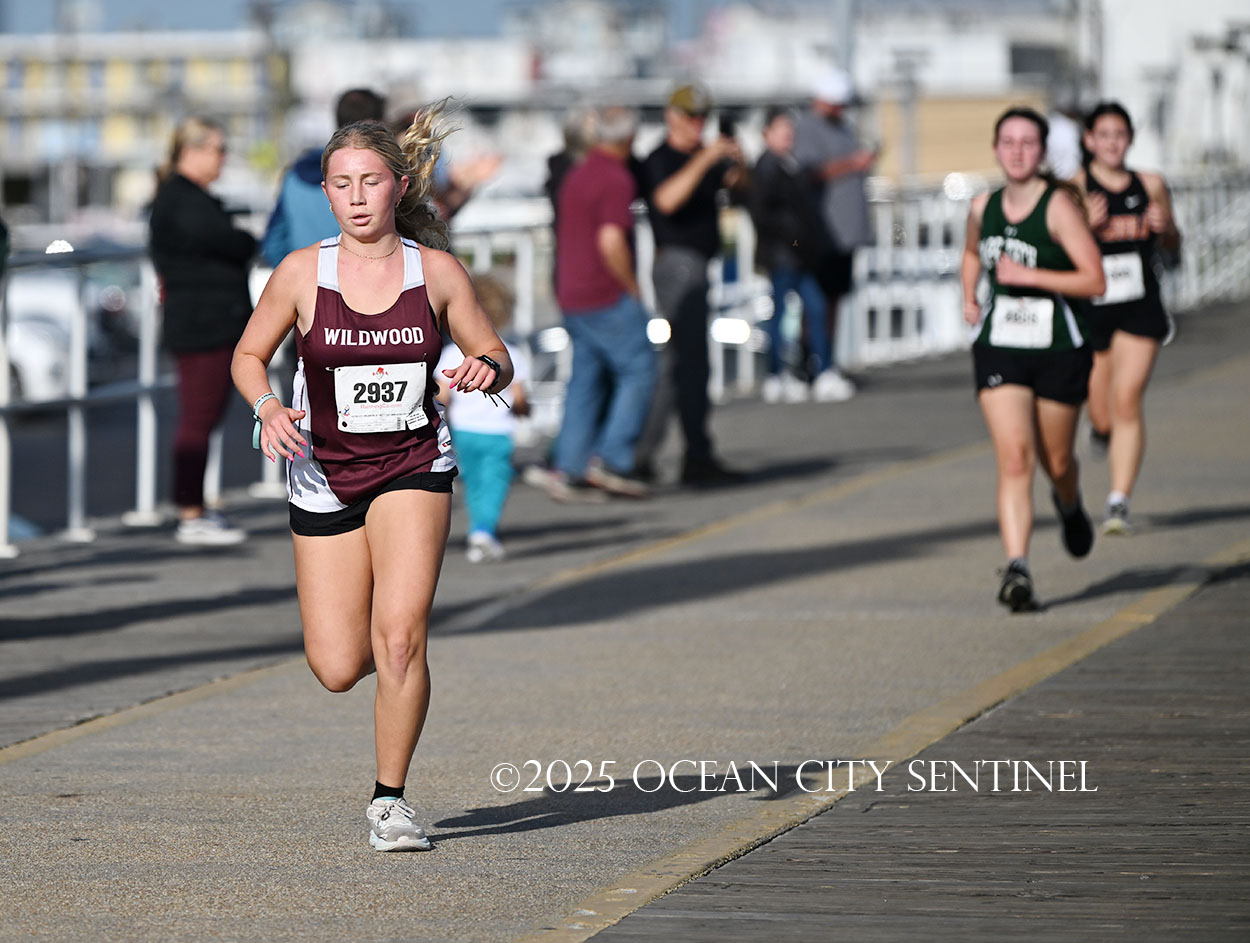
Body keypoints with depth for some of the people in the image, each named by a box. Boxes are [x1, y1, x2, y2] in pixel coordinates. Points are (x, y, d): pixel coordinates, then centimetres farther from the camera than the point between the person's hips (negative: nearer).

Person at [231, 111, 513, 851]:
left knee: (399, 636, -19)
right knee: (338, 670, -2)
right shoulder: (302, 273, -6)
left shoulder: (437, 271, -5)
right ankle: (396, 650, 37)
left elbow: (497, 358, 5)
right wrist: (268, 408, -15)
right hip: (325, 474, 1)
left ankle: (391, 799, -3)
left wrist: (487, 370, -19)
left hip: (414, 467, -1)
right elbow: (249, 356, 6)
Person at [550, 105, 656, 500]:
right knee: (638, 371, -2)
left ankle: (568, 470, 4)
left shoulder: (576, 175, 14)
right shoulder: (616, 180, -14)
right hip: (607, 296, -9)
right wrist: (632, 287, -11)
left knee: (585, 379, 10)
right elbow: (611, 241, -23)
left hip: (571, 294, 9)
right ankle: (612, 460, -9)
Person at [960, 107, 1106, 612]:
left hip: (1058, 349, -2)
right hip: (998, 348, 2)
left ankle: (1069, 506, 50)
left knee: (1055, 462, 14)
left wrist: (1029, 275, -23)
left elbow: (1095, 280, -17)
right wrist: (968, 296, 9)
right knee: (1014, 459, -13)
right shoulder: (983, 206, 4)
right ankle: (1017, 570, -19)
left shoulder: (1059, 205, -12)